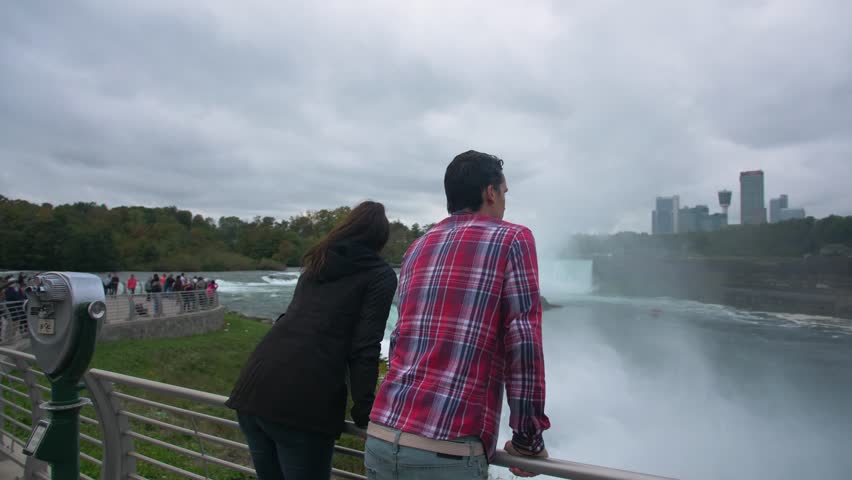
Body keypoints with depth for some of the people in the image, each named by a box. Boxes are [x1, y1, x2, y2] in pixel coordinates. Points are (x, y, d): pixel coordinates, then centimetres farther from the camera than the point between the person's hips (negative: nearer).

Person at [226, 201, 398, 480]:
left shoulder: (315, 265, 23)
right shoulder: (380, 276, 3)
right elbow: (365, 348, -6)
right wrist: (364, 411, -1)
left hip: (253, 388, 7)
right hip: (303, 403, -7)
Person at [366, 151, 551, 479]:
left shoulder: (416, 249, 15)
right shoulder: (513, 239, -1)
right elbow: (523, 341, -8)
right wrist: (528, 439, 1)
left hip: (381, 439, 6)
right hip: (448, 451, -5)